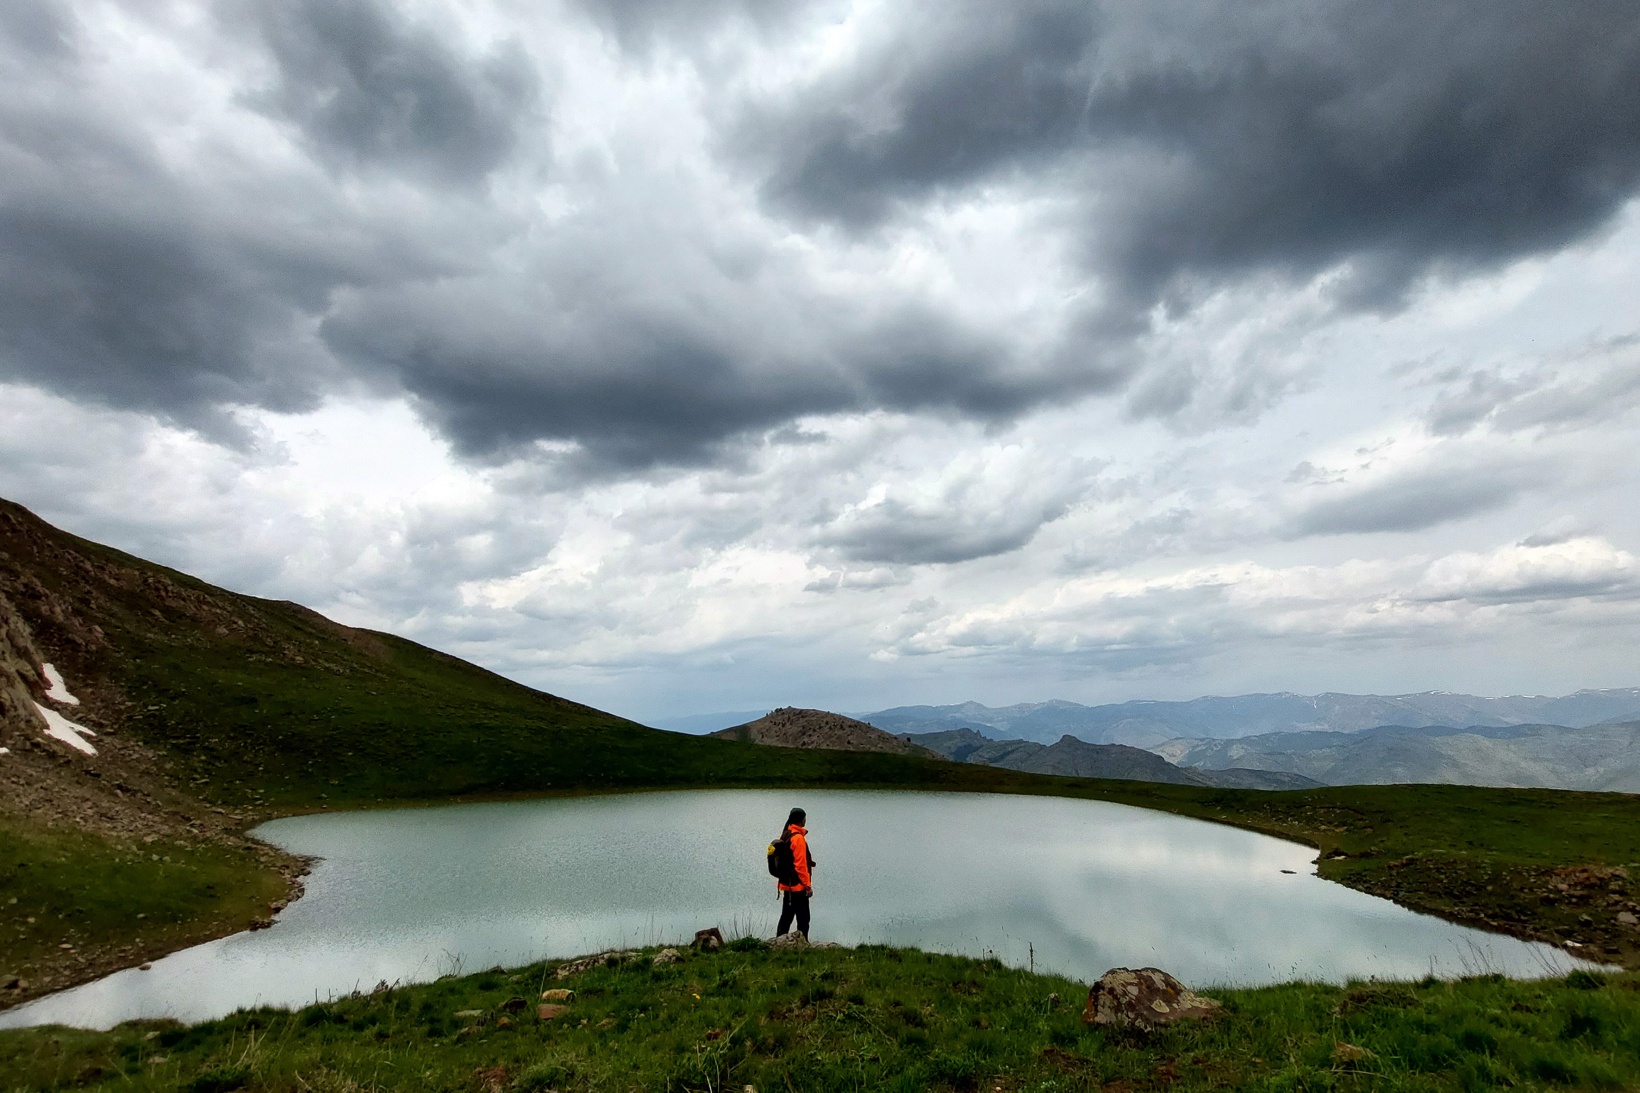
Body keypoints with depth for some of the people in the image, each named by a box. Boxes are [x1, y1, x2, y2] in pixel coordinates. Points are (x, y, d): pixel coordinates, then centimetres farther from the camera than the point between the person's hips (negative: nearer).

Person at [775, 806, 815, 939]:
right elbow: (801, 865, -20)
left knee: (787, 916, 16)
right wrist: (808, 885, -14)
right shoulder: (798, 838, -19)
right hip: (798, 886, -9)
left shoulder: (786, 835, 9)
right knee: (803, 919, -2)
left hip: (787, 884, 9)